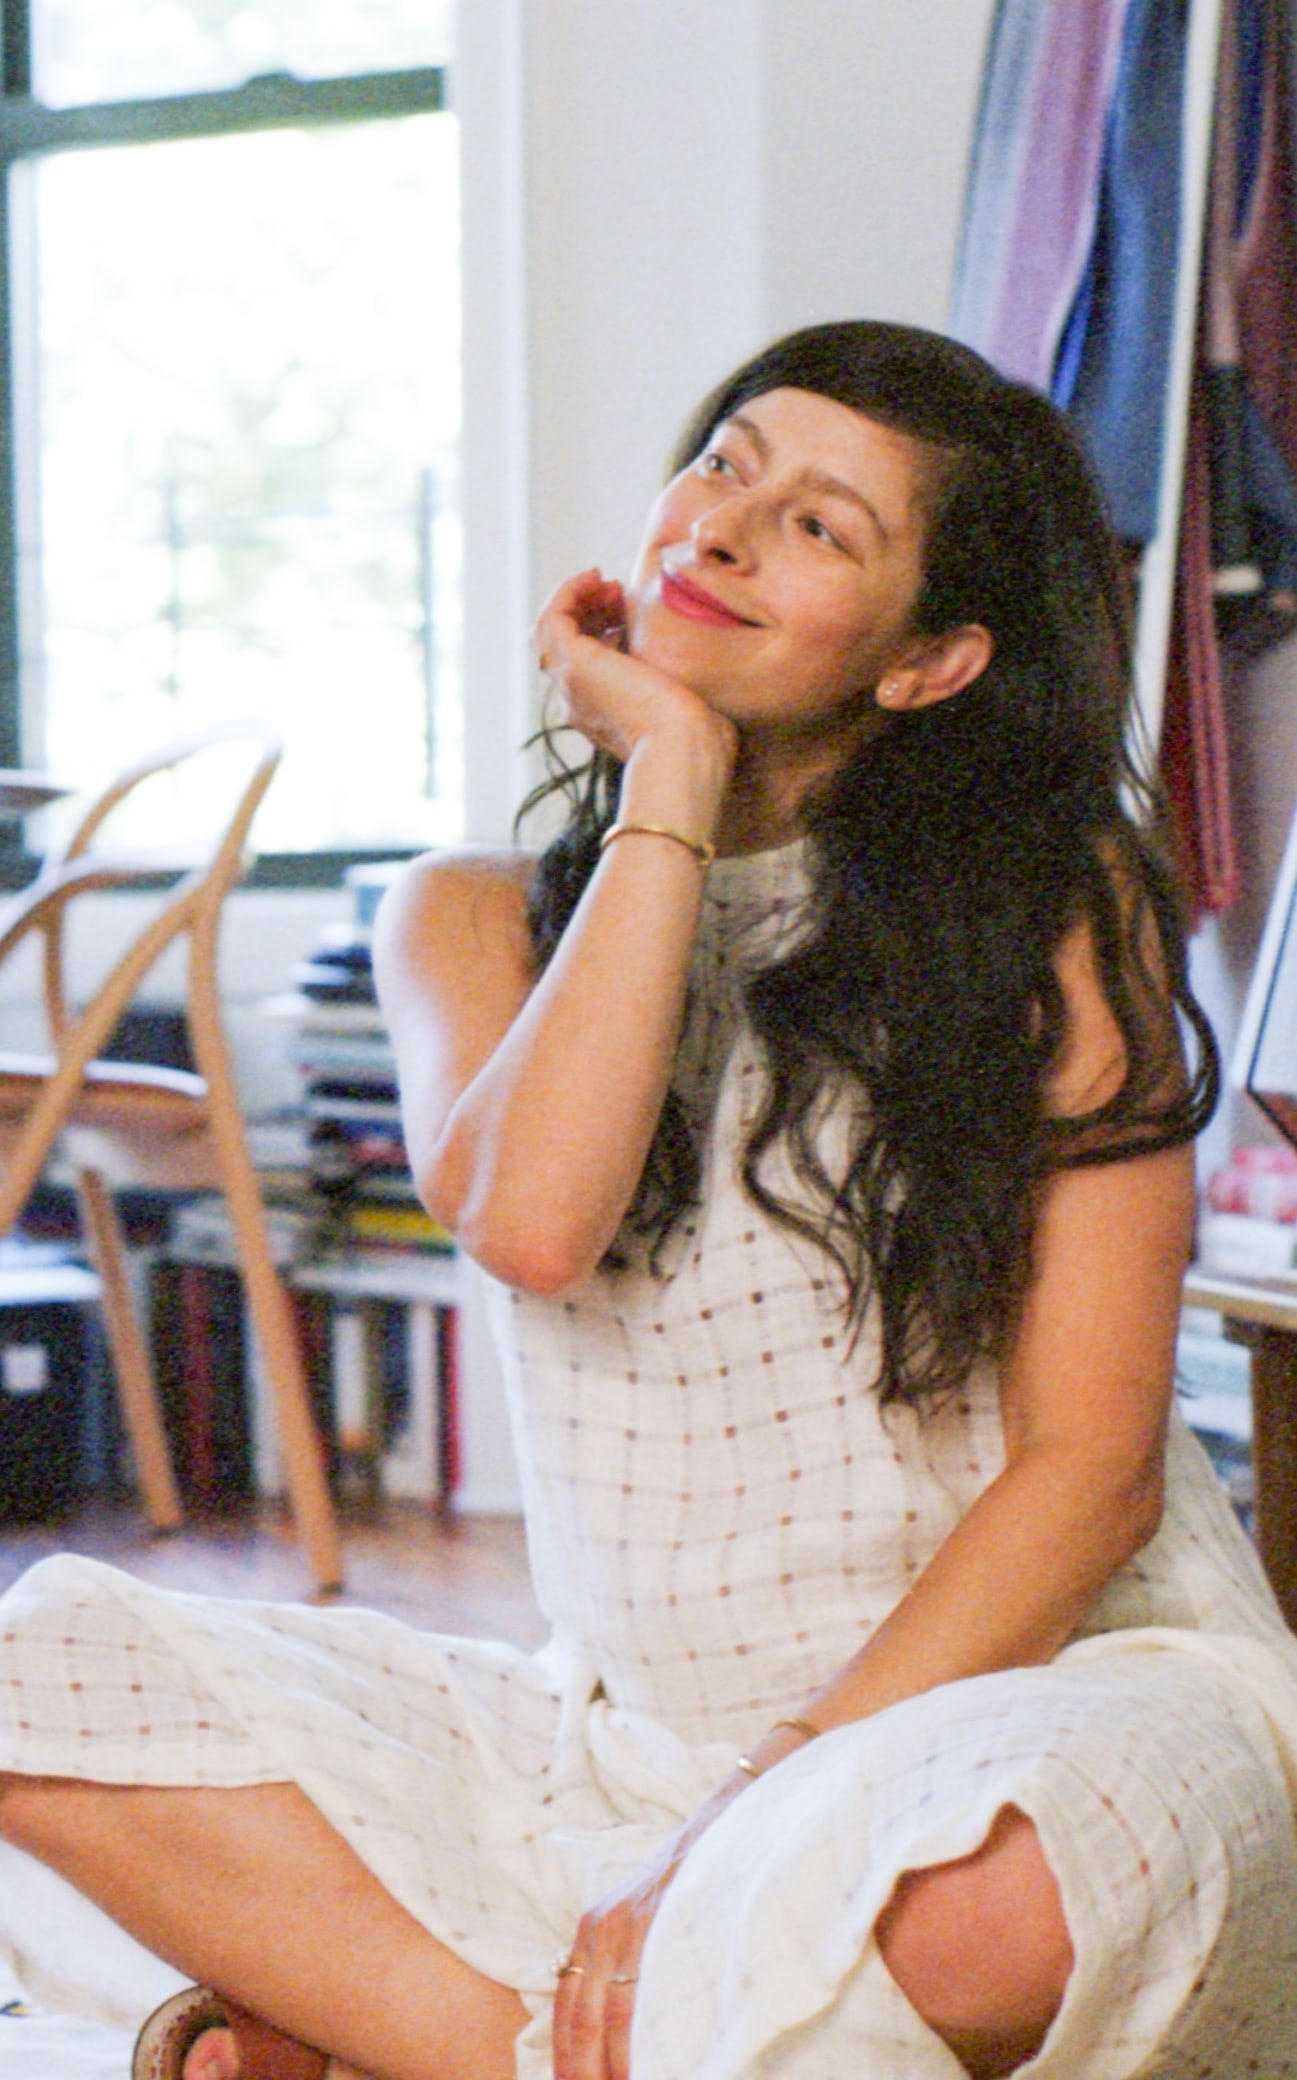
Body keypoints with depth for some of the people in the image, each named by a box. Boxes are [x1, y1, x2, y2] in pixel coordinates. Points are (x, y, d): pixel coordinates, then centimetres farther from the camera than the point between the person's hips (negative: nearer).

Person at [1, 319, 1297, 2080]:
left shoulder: (1054, 906, -4)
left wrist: (754, 1833, -18)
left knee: (982, 1894, -40)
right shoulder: (481, 918, 6)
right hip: (626, 1738, 3)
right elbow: (532, 1221, -17)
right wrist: (674, 782, -11)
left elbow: (1093, 1466, -9)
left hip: (1036, 1686, -3)